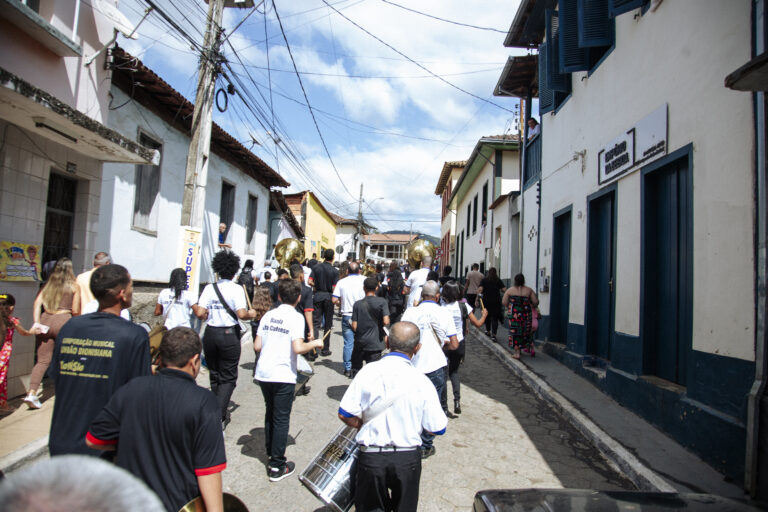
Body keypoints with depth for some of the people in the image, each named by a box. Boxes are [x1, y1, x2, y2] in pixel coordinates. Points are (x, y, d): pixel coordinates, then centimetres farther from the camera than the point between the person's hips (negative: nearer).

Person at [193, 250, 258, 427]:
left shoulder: (209, 288, -2)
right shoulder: (236, 289, -10)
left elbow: (200, 314, -7)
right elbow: (242, 314, -19)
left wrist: (194, 307, 14)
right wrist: (251, 313, 2)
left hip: (210, 333, 3)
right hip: (229, 334, -3)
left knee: (215, 375, 19)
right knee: (228, 378, 8)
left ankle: (218, 412, 29)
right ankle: (219, 417, -4)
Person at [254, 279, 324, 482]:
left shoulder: (268, 315, 5)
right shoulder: (296, 317, -11)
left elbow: (257, 346, 5)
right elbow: (298, 348, -21)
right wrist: (315, 343, -4)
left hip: (263, 373, 5)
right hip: (283, 375, -5)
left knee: (270, 414, 21)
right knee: (281, 419, 6)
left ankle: (272, 454, 34)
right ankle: (277, 466, 12)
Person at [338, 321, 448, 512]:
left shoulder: (368, 371, -12)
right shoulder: (421, 381, -12)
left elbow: (345, 414, -9)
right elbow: (438, 429, -6)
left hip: (371, 456, 0)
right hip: (408, 458, 0)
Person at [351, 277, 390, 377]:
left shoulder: (357, 304, -3)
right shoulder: (382, 302, -9)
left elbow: (354, 327, -6)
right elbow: (386, 322, -17)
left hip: (360, 342, 2)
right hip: (375, 342, -2)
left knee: (356, 368, 20)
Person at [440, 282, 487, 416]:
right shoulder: (463, 306, -8)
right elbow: (477, 323, -2)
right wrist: (484, 314, 16)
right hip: (459, 344, 3)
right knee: (454, 371, 24)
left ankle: (444, 408, 12)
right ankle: (457, 400, 6)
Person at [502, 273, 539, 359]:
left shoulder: (510, 290, -1)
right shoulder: (529, 290, 2)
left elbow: (504, 302, -2)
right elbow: (536, 302, 1)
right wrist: (533, 307, 21)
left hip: (514, 314, -2)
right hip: (526, 314, 2)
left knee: (515, 332, 3)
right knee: (527, 332, 19)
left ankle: (517, 353, 4)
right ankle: (531, 348, 18)